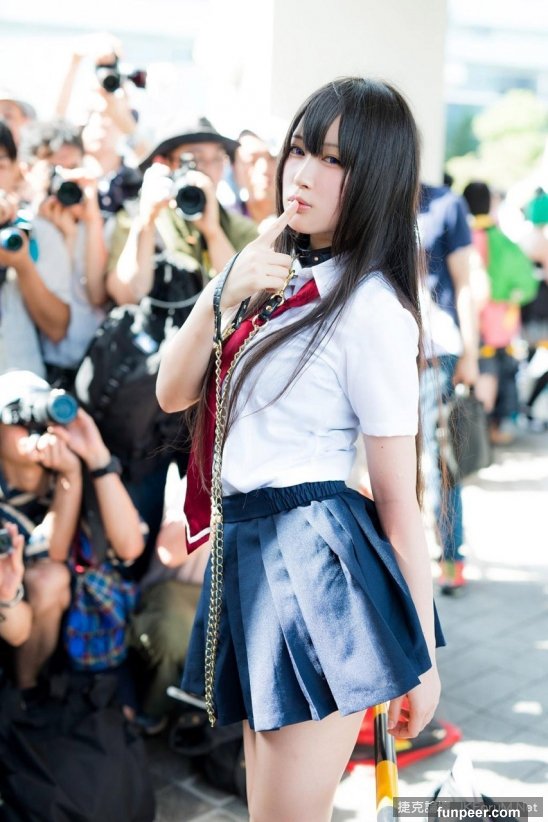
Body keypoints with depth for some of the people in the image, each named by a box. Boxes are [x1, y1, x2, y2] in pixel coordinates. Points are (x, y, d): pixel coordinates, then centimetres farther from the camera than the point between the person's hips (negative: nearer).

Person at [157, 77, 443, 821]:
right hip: (246, 552, 8)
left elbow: (400, 498, -12)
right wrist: (223, 296, -11)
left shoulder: (373, 309, -14)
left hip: (317, 562, -8)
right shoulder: (266, 269, 9)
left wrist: (420, 660, -7)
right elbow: (172, 393, 5)